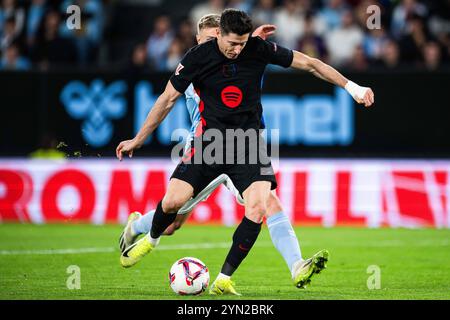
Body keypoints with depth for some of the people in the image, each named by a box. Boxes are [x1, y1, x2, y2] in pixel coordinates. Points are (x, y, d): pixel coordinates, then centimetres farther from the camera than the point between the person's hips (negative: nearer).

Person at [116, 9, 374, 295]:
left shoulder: (258, 49, -6)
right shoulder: (198, 57, -7)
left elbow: (310, 64, 1)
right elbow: (168, 99, 3)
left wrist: (352, 87, -3)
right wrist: (138, 140, 7)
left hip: (249, 141, 1)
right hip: (211, 139, -1)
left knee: (257, 210, -19)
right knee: (173, 201, -14)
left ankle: (224, 281, -9)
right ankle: (152, 239, 22)